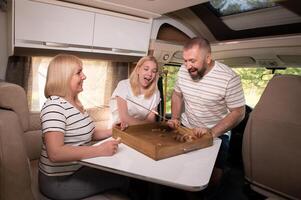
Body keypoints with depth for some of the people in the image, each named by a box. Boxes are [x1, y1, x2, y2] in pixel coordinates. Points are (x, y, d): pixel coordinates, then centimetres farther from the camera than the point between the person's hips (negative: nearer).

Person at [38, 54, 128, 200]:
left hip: (77, 168, 8)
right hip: (60, 181, -8)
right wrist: (100, 150, -32)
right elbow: (55, 153, -33)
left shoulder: (75, 103, 6)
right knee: (123, 178, -8)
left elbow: (87, 133, 13)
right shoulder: (54, 106, -23)